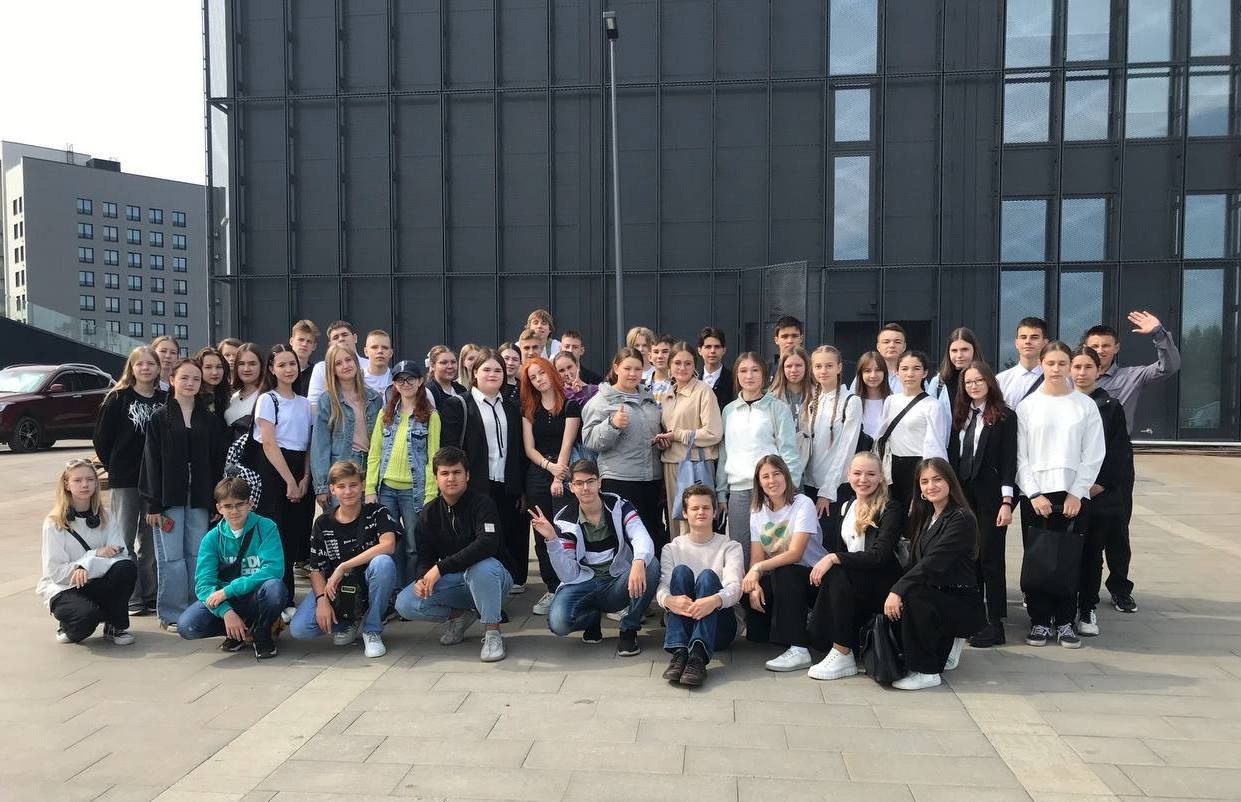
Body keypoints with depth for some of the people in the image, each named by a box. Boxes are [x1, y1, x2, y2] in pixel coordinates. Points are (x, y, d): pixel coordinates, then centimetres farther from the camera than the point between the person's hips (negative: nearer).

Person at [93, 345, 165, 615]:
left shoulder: (165, 399, 4)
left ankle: (151, 596, 18)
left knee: (151, 542, 10)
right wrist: (114, 467, 2)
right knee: (125, 540, 4)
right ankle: (131, 598, 11)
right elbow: (101, 438, 1)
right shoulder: (118, 398, -2)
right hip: (125, 481, -2)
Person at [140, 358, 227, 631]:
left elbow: (218, 462, 8)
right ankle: (172, 614, 7)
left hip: (199, 498, 3)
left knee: (197, 555, 5)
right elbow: (151, 462, -2)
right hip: (169, 497, -2)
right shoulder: (160, 419, 1)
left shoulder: (210, 420, 9)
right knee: (171, 557, -2)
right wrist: (153, 505, -7)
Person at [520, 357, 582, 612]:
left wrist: (559, 477, -14)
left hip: (564, 474, -4)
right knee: (542, 535, 4)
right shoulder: (529, 409, 11)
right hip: (537, 475, 4)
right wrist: (550, 465, -11)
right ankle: (552, 588, 11)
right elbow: (529, 448, 5)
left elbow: (567, 443, -7)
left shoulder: (570, 405, 0)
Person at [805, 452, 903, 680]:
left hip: (883, 583, -5)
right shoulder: (846, 507, 12)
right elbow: (835, 548, 14)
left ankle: (843, 655, -25)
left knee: (836, 574, -35)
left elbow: (880, 556, -21)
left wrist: (834, 558, -26)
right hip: (850, 583, 5)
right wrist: (823, 564, -8)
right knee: (818, 636, -19)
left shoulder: (890, 510, -9)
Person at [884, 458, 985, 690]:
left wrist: (898, 590, -31)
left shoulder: (962, 519, -12)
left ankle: (926, 672, -17)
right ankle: (946, 645, 12)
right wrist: (897, 591, -13)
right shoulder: (924, 518, 12)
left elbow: (933, 562, -24)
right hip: (932, 597, 7)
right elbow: (916, 563, 5)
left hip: (962, 604, -7)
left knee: (911, 599, -32)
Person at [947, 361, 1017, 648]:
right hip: (963, 494, 5)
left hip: (991, 496, -5)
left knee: (990, 556, -2)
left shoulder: (1005, 417, -4)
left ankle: (995, 624, 5)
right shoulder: (959, 415, 11)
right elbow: (952, 456, 11)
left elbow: (1008, 461, -8)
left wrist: (1007, 502, -14)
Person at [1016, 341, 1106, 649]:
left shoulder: (1085, 405, 4)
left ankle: (1065, 621, 13)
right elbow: (1021, 455, 2)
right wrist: (1034, 493, -7)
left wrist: (1076, 493, -6)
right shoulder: (1028, 406, 4)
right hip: (1035, 494, 0)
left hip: (1073, 494, 0)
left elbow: (1094, 454, 2)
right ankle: (1040, 621, 11)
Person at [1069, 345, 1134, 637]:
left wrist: (1100, 484, -10)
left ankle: (1087, 610, 14)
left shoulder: (1111, 407, 4)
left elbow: (1119, 451, -1)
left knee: (1092, 551, 5)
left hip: (1101, 492, 0)